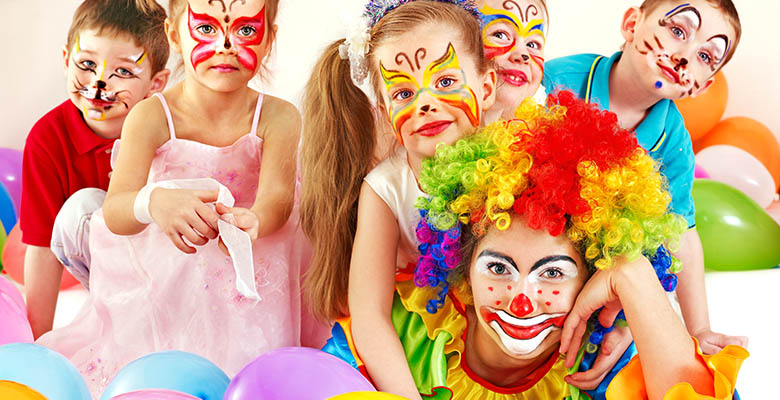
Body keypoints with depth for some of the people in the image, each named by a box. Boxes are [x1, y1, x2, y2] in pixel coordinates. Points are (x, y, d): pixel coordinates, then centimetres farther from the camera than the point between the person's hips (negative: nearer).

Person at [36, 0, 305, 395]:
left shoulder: (278, 117, -15)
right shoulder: (151, 117, -19)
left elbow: (277, 197, -28)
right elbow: (114, 213, -29)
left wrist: (250, 222, -54)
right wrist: (152, 203, -55)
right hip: (161, 270, 0)